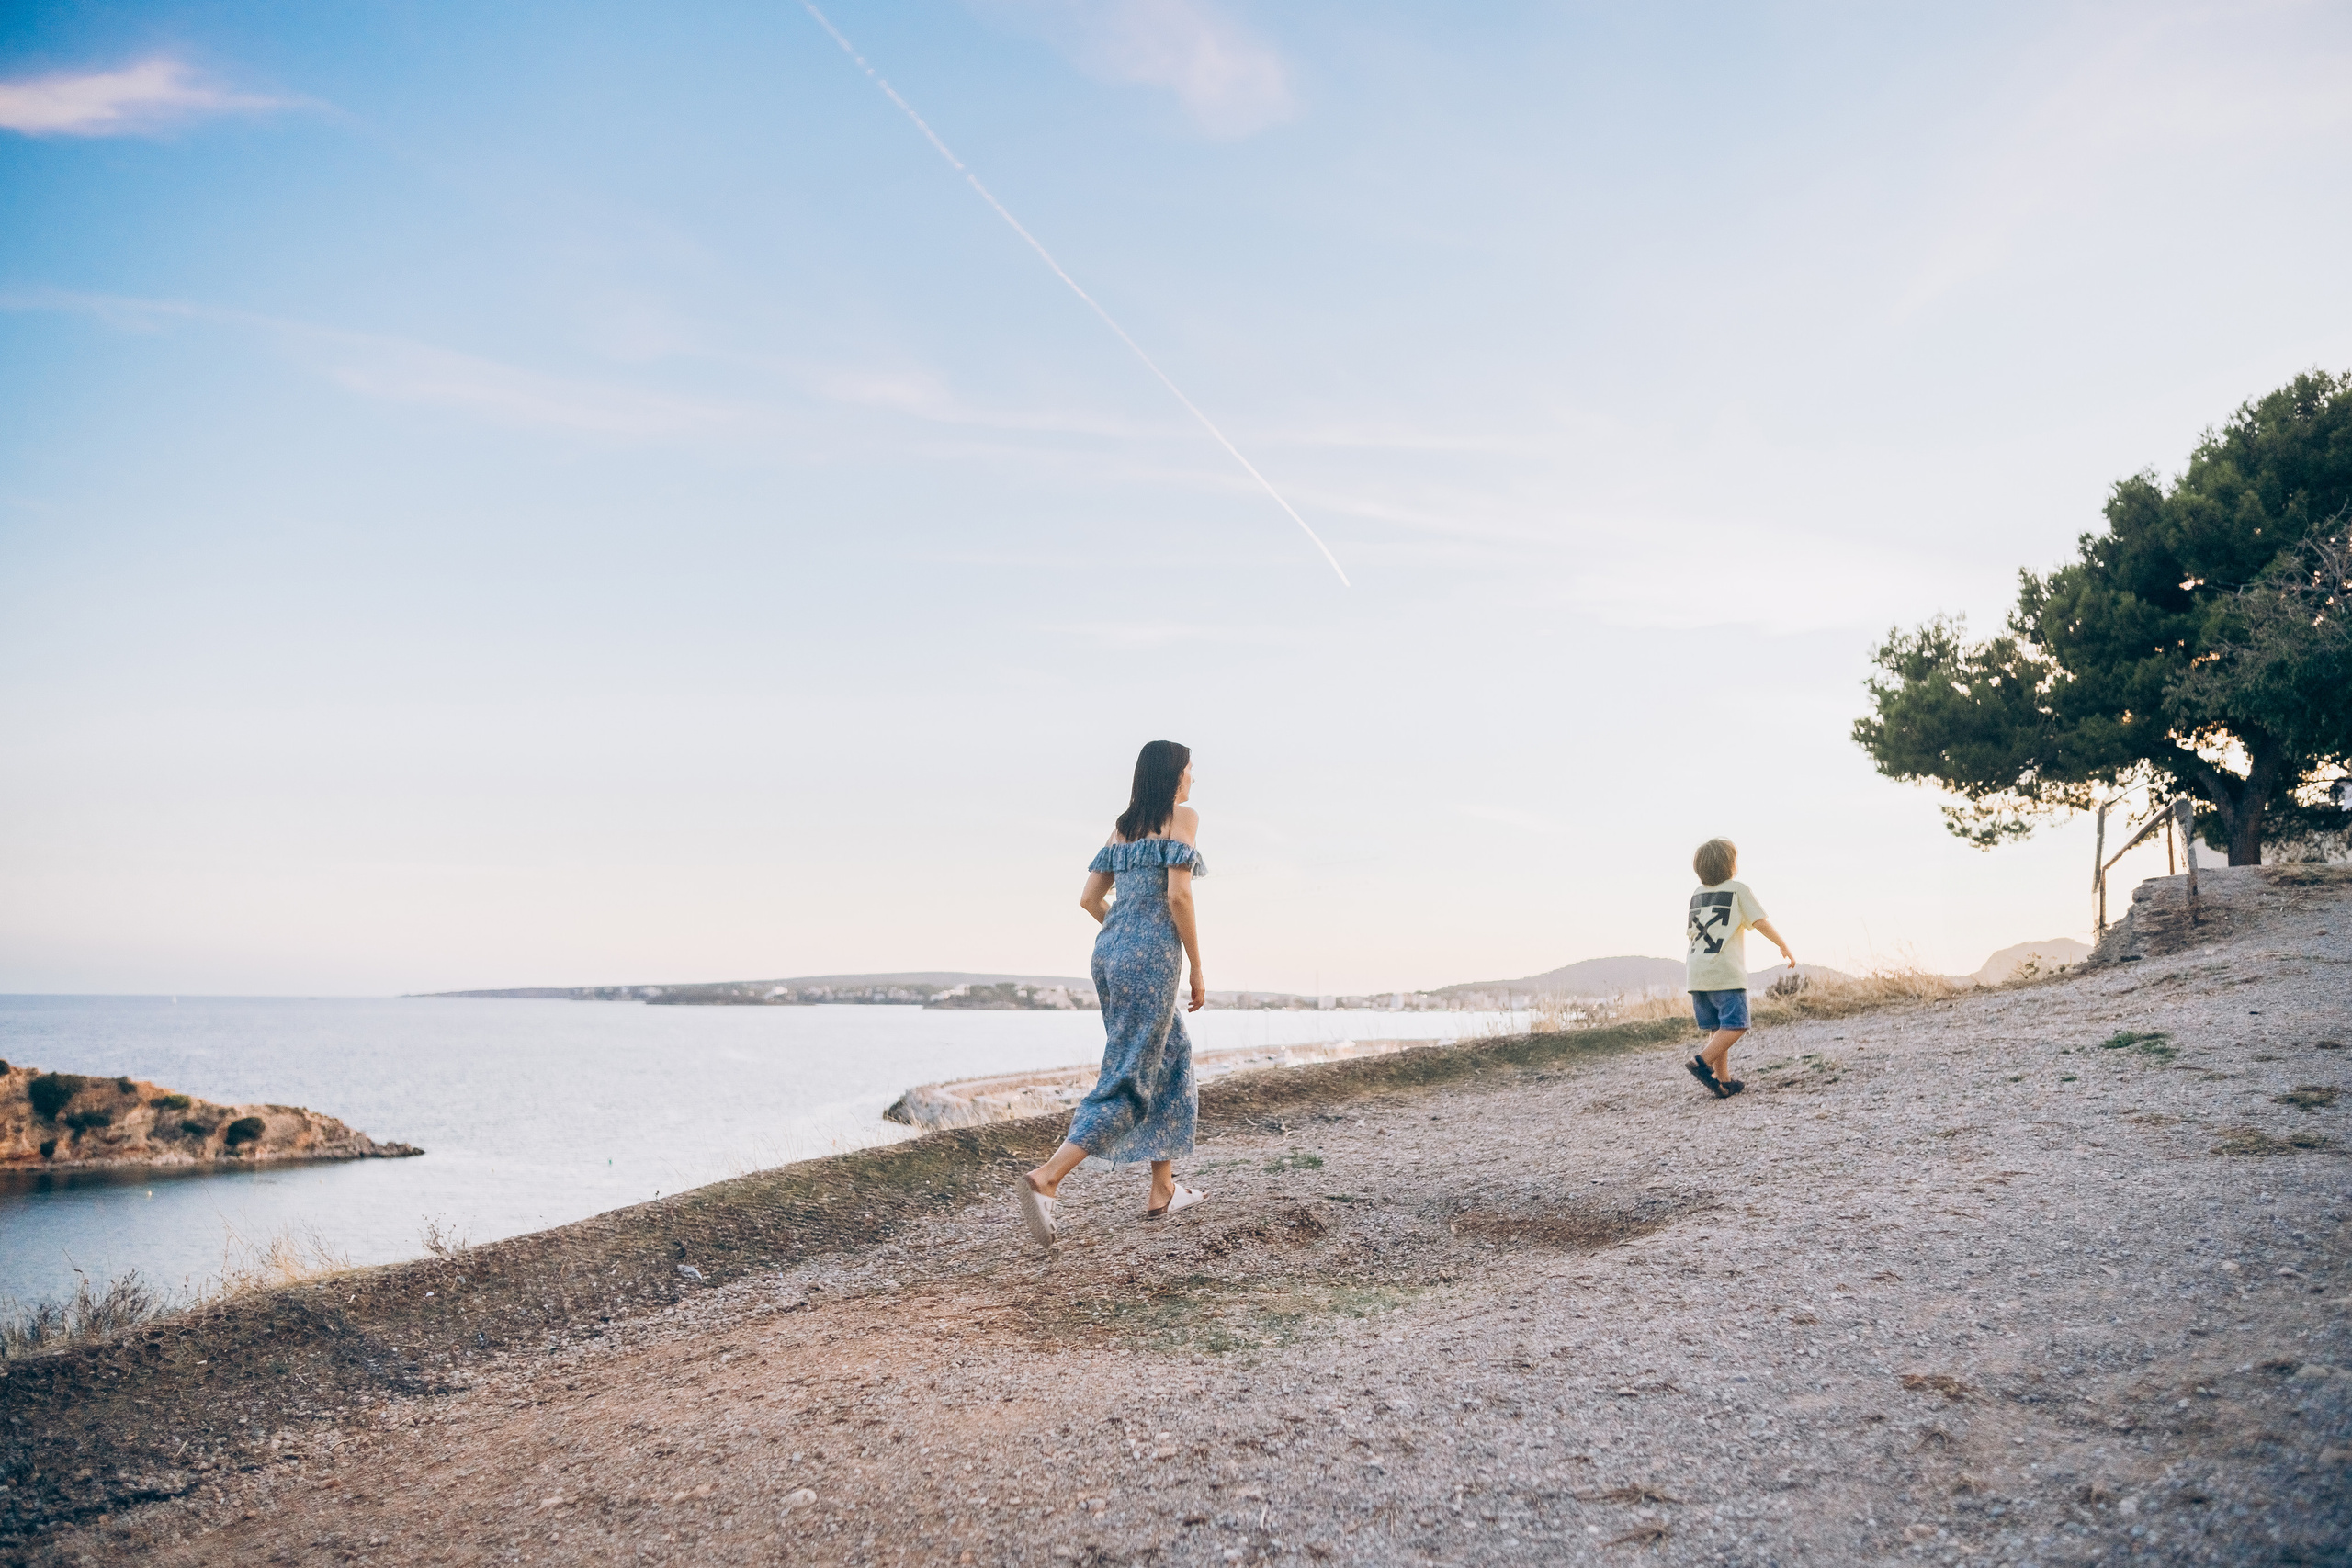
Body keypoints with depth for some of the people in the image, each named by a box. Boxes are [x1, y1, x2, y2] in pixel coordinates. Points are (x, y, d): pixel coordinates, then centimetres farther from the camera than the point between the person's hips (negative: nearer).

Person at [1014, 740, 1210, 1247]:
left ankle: (1163, 1191, 21)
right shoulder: (1182, 817, -3)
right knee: (1128, 1079, -7)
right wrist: (1197, 970, -8)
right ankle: (1044, 1179, -19)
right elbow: (1178, 894, -14)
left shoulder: (1123, 824, 17)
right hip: (1152, 959, -8)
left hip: (1108, 951, 8)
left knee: (1170, 1062, 19)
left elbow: (1089, 898, 15)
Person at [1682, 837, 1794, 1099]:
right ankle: (1703, 1061, -22)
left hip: (1697, 974, 7)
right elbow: (1760, 922, -5)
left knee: (1718, 1029, 11)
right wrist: (1785, 948, 6)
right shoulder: (1738, 889, -1)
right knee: (1735, 1025, -5)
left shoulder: (1696, 894, 16)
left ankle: (1724, 1081, 9)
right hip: (1726, 973, -6)